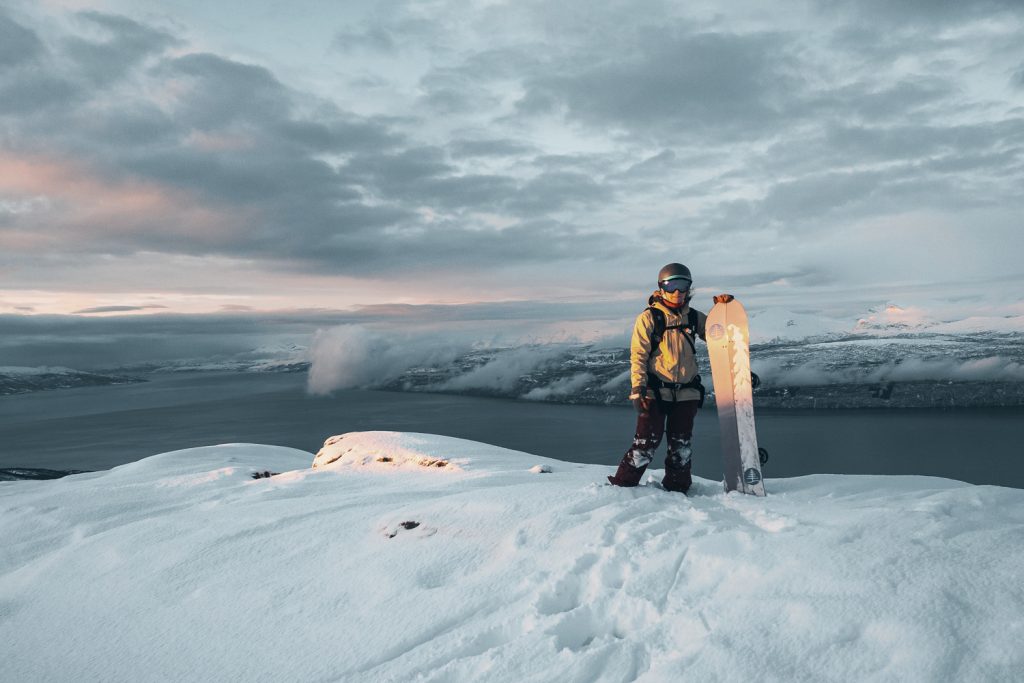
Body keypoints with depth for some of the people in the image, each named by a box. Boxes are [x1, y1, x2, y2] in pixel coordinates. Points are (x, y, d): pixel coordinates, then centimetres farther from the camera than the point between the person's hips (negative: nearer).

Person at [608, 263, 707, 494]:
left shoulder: (693, 317, 9)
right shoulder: (649, 318, -3)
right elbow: (638, 354, -6)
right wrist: (638, 387, -14)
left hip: (686, 391, 4)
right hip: (655, 390, -4)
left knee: (682, 444, 11)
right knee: (647, 442, -7)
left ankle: (677, 488, 25)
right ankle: (621, 485, 5)